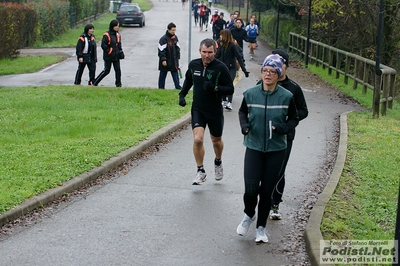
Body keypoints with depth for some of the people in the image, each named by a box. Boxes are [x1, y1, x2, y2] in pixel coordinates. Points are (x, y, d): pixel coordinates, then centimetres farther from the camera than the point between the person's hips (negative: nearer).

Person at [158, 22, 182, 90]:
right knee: (162, 75, 7)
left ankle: (178, 87, 11)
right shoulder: (163, 39, -17)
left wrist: (178, 58, 13)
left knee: (175, 74, 6)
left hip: (174, 61, 6)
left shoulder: (175, 37, 5)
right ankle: (161, 88, 17)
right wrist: (163, 60, -20)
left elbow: (178, 48, 15)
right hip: (165, 62, -6)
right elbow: (161, 50, -18)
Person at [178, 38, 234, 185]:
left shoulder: (220, 67, -15)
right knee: (197, 139, -16)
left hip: (215, 111, -1)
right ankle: (200, 172, 0)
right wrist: (182, 94, 7)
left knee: (216, 141, 17)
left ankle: (218, 162, 49)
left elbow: (230, 89, -13)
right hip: (197, 109, 1)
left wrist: (215, 88, -29)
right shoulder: (193, 64, -3)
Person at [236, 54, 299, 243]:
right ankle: (249, 215, 24)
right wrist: (244, 125, -6)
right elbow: (242, 111, 14)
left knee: (267, 190, 6)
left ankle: (261, 227, 26)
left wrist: (283, 128, -16)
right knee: (251, 189, -10)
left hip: (276, 150, 0)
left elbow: (294, 119, 5)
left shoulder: (286, 96, -7)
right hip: (254, 148, 0)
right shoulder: (250, 94, -4)